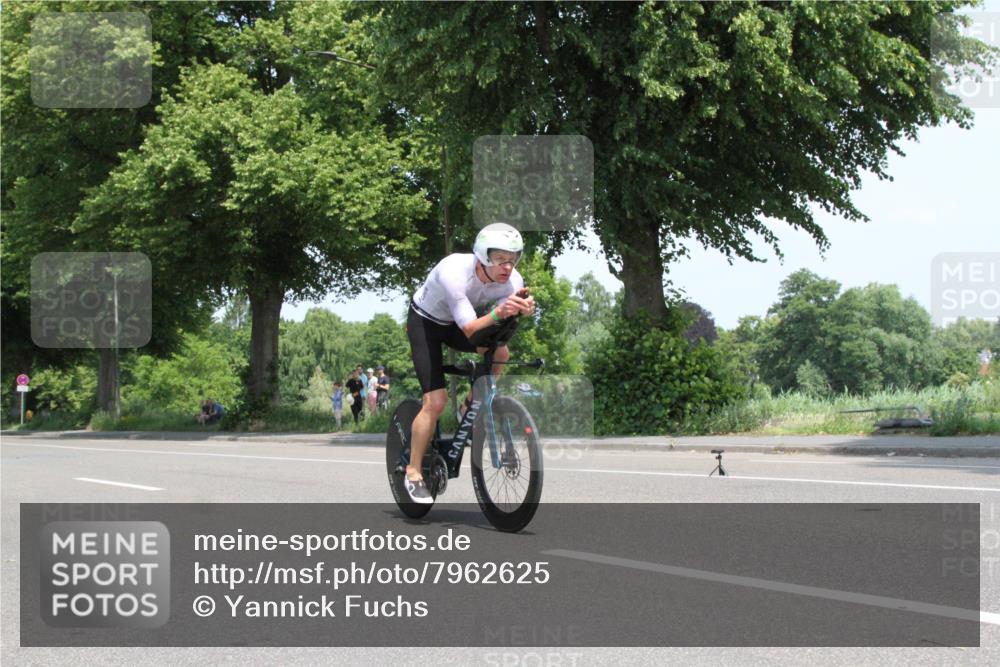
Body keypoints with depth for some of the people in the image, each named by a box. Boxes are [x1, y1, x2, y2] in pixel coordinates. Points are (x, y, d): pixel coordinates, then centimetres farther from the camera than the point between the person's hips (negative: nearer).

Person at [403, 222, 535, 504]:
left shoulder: (512, 281, -23)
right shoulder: (455, 272, -39)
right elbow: (470, 329, -42)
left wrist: (523, 311, -49)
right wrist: (498, 313, -60)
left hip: (453, 323, 5)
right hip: (425, 322, -5)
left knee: (500, 352, -21)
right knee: (436, 401, -15)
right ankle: (413, 473, -1)